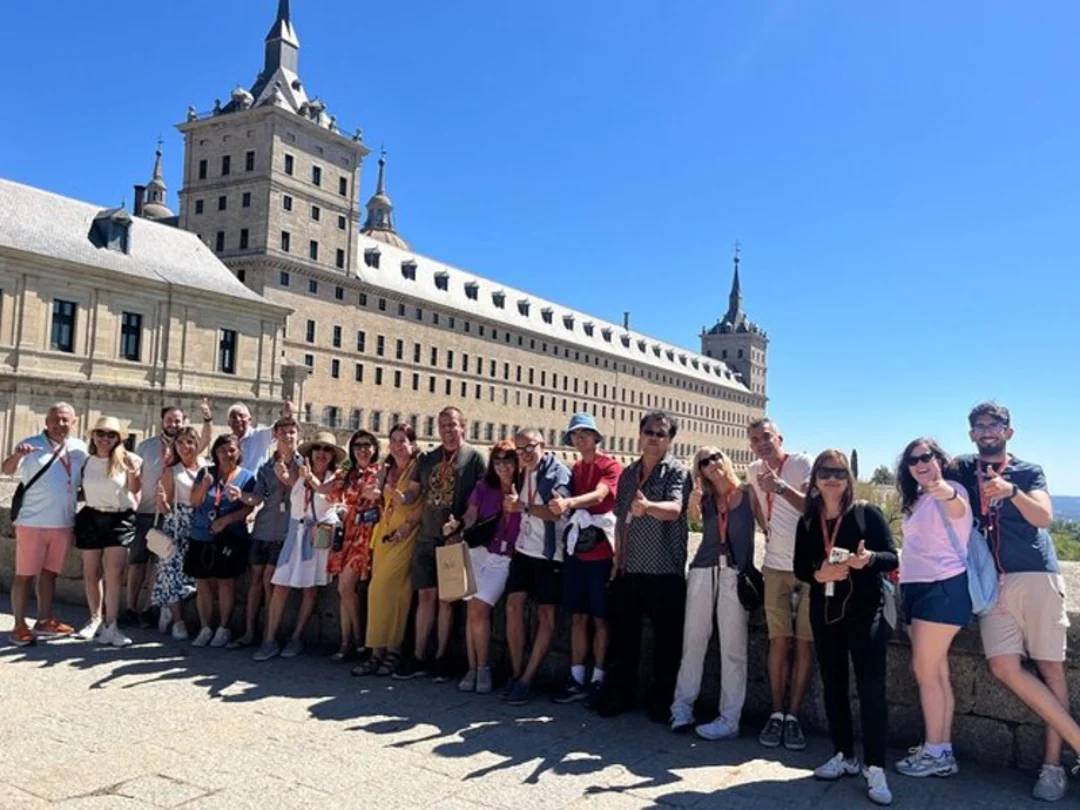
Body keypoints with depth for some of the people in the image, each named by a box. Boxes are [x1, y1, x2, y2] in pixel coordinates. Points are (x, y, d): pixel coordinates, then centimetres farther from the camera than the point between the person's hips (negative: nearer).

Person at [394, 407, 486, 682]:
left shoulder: (474, 458, -1)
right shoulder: (428, 459, 13)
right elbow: (417, 496, 17)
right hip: (427, 536, 4)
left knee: (446, 598, 2)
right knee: (426, 596, 5)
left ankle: (441, 657, 12)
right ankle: (418, 658, 11)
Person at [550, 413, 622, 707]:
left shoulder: (611, 467, -6)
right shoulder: (574, 469, 13)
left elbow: (598, 496, -24)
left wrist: (568, 502, -39)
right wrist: (562, 506, -2)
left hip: (601, 553, -5)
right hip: (575, 550, 6)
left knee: (600, 618, 2)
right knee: (578, 616, 9)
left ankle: (598, 680, 11)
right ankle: (576, 679, 15)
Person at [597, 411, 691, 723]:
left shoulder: (677, 472, -6)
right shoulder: (628, 474, 12)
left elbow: (674, 509, -26)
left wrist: (648, 506, -46)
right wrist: (617, 560, 13)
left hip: (665, 572, -5)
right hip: (628, 571, 5)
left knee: (667, 641, 3)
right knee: (623, 637, 12)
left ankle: (662, 702, 17)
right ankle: (619, 695, 25)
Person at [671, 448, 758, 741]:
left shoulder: (748, 493, 3)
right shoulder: (706, 499, 9)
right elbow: (694, 516, -10)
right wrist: (693, 502, -31)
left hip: (736, 575, -2)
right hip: (703, 571, 3)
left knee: (732, 649, 1)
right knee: (693, 641, 7)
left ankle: (729, 719, 7)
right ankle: (682, 706, 17)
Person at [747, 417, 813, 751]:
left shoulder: (803, 464, -10)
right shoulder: (754, 471, 7)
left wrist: (781, 487, -33)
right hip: (776, 566, 3)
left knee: (805, 642, 0)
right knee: (779, 641, 3)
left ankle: (794, 717, 7)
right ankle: (776, 714, 10)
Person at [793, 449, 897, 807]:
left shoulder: (867, 513, -4)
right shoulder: (807, 522, 7)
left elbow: (892, 557, -7)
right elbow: (800, 567, 7)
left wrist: (869, 558, -27)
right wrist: (819, 574, -14)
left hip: (865, 611, -4)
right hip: (824, 611, 4)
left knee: (871, 687, -8)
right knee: (832, 685, 11)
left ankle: (875, 769, -1)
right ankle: (844, 755, 25)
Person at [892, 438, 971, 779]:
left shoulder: (951, 490, -9)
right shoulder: (918, 500, 18)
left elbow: (958, 507, -35)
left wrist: (946, 493, -56)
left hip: (943, 587, -9)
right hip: (918, 588, 9)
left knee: (925, 670, -6)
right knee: (936, 672, 11)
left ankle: (935, 753, 3)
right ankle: (942, 751, 17)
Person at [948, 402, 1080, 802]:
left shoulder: (1029, 471, 9)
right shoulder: (961, 470, 14)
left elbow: (1043, 517, -5)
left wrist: (1011, 491, -23)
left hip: (1037, 577, -1)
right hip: (992, 583, 1)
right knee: (1004, 666, -13)